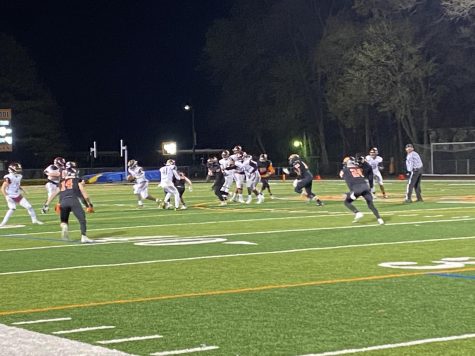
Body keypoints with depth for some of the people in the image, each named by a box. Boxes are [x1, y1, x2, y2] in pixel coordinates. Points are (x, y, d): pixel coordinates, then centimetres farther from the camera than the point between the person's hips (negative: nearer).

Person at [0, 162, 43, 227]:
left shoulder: (19, 176, 3)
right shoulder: (8, 178, -21)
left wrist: (23, 190, 8)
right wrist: (6, 196, -28)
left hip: (18, 196, 7)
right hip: (11, 197, -7)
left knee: (29, 206, 4)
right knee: (12, 208, -27)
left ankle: (34, 220, 20)